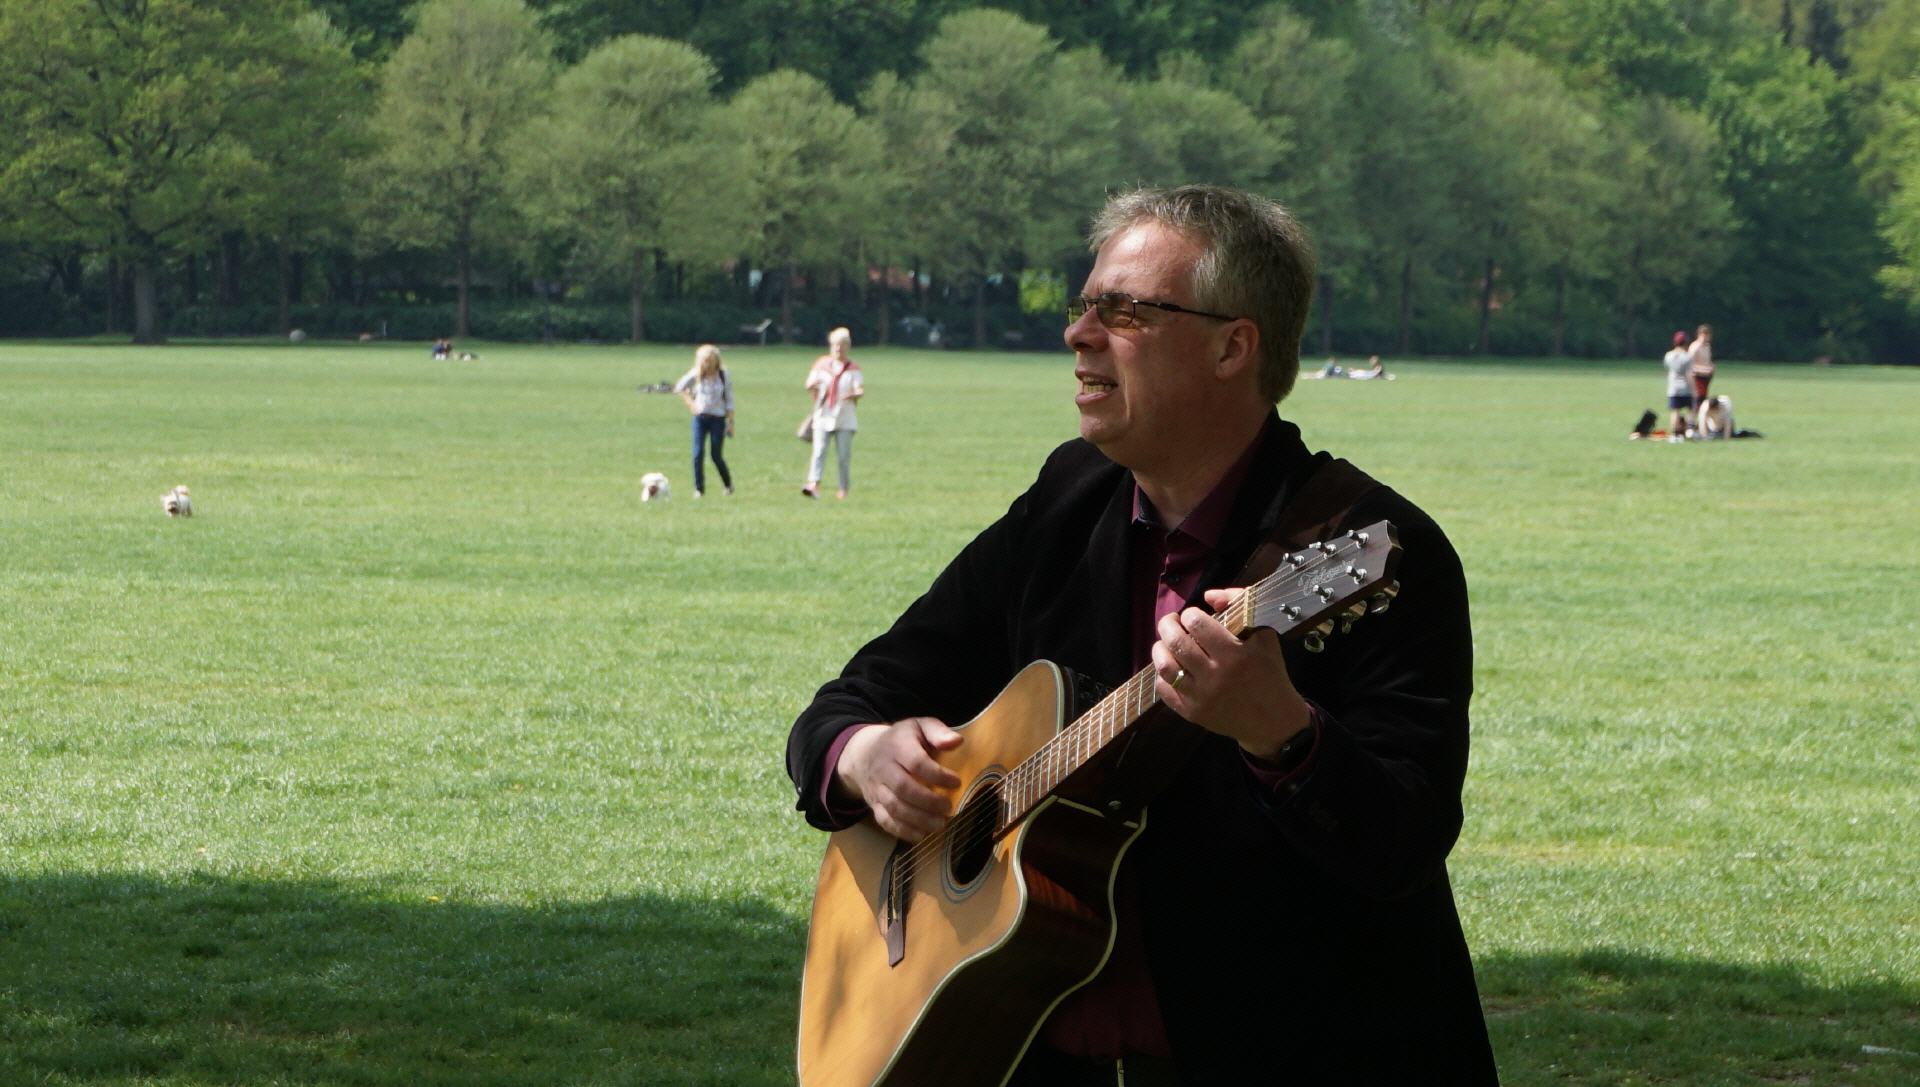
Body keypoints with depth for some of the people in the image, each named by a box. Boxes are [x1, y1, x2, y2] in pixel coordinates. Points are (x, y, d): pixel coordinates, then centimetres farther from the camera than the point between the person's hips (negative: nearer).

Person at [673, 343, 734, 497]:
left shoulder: (723, 376, -5)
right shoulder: (696, 375, -3)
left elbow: (729, 401, 0)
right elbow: (679, 387, 13)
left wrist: (730, 423, -2)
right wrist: (690, 403, 3)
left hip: (718, 418, -2)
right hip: (700, 418, 2)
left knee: (717, 455, 0)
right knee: (698, 454, -7)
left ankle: (728, 485, 21)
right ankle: (699, 489, 2)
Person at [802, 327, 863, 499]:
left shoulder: (852, 368, 5)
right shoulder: (821, 364, 10)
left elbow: (861, 390, -4)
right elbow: (808, 386, 8)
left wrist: (854, 395, -27)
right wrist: (812, 384, -16)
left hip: (844, 418, 0)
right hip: (823, 416, 0)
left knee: (844, 455, 1)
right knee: (819, 451, -13)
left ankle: (843, 489, 11)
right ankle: (813, 485, -23)